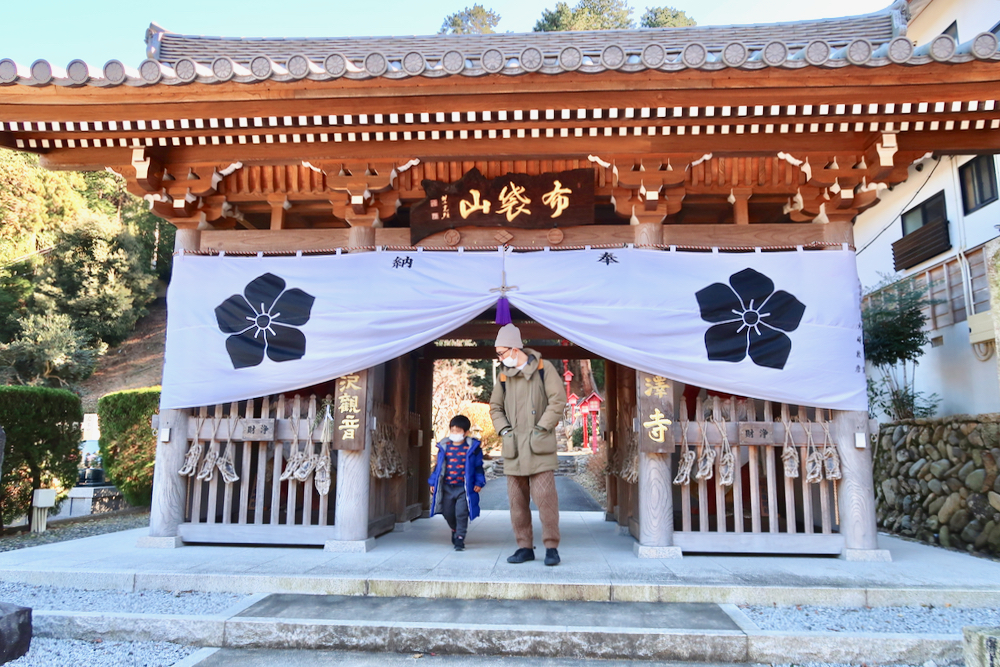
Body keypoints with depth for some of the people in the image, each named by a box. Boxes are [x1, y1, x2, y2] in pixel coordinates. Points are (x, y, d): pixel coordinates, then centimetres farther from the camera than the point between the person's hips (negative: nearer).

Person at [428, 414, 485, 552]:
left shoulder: (472, 447, -3)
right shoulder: (444, 447, 4)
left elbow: (478, 467, 3)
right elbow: (438, 466, 11)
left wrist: (479, 482, -3)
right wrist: (433, 483, 10)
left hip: (464, 488, -3)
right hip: (447, 487, 3)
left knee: (461, 514, -7)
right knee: (448, 513, 12)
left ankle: (460, 539, 5)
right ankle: (455, 530, 40)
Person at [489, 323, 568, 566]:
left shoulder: (543, 368, -1)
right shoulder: (504, 376, 12)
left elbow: (558, 401, -6)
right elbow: (495, 407, 20)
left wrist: (541, 428, -11)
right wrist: (504, 430, 5)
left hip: (539, 446, -5)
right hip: (514, 448, 5)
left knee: (545, 497, -8)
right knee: (517, 500, 6)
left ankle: (551, 547, 3)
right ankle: (524, 547, 17)